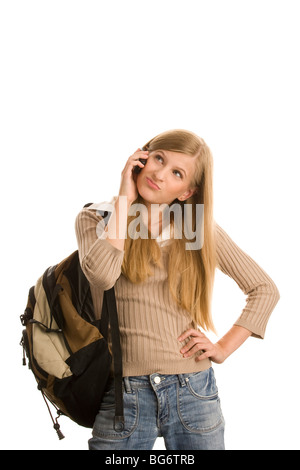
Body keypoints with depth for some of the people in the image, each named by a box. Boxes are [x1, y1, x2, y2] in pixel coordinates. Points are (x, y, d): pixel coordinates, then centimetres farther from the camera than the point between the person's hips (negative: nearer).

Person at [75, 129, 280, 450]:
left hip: (192, 391, 2)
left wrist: (223, 348, 0)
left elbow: (265, 290, 9)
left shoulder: (202, 230, 4)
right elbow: (102, 274, -23)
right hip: (124, 395, -1)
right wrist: (124, 200, -13)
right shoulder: (95, 219, 0)